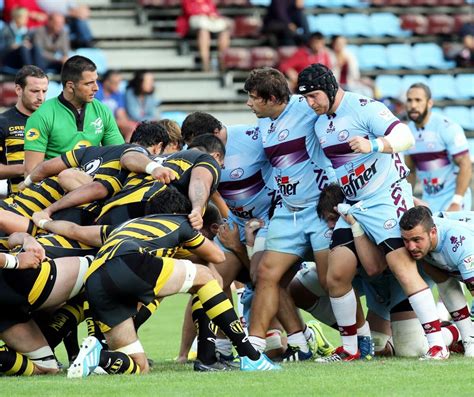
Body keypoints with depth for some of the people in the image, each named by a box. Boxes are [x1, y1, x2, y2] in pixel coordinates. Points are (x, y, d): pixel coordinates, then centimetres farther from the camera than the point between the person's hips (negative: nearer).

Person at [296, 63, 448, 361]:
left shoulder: (365, 108, -14)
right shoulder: (320, 124, 12)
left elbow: (407, 137, -24)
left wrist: (373, 145, -39)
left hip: (388, 199, -8)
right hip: (353, 206, 8)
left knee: (403, 266, -18)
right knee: (337, 276, 1)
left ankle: (438, 344, -18)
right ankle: (349, 348, 14)